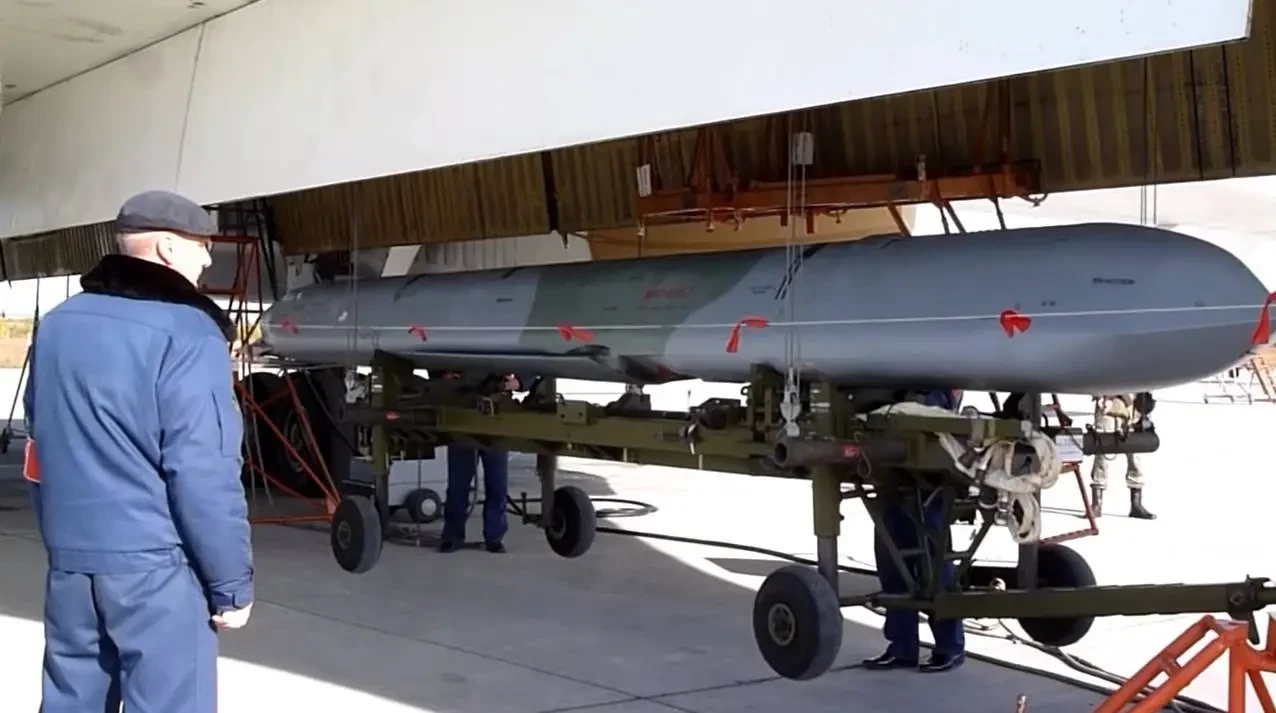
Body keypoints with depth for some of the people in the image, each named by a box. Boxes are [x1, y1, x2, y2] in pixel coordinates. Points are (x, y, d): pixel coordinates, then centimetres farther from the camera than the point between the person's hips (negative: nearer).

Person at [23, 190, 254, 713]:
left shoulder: (57, 325, 12)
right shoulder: (185, 333, -11)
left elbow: (41, 447, 18)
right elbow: (203, 474, -16)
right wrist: (230, 583, -9)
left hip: (70, 562, 7)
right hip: (155, 564, -7)